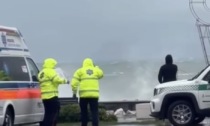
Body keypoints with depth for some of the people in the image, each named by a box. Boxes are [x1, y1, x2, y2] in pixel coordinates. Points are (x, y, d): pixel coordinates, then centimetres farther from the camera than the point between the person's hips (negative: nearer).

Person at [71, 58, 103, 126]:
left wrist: (74, 92, 4)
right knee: (94, 112, -1)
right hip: (94, 94, 1)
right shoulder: (96, 70, 10)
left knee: (84, 111, 12)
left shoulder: (80, 71, 5)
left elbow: (74, 83, -3)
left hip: (84, 95, 0)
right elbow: (101, 74, 33)